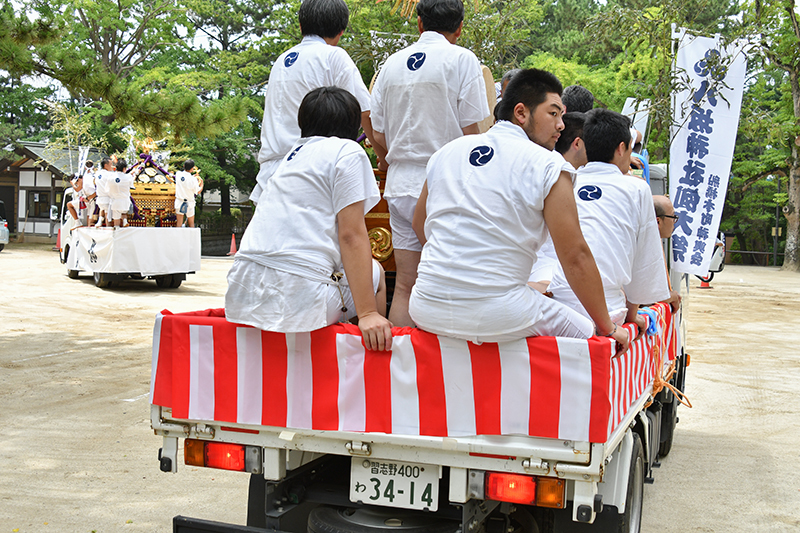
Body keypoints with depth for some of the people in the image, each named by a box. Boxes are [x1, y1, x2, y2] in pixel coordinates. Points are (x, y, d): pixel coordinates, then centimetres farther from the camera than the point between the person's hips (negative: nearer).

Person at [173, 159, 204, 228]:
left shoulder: (178, 174, -9)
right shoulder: (193, 180, -20)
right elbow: (198, 192, -7)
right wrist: (201, 183, 8)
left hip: (179, 201, 3)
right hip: (189, 203, -3)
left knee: (178, 223, 10)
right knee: (191, 223, 14)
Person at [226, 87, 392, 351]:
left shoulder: (293, 155, 24)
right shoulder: (348, 151, 2)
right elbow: (350, 234, -7)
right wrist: (367, 314, -10)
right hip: (297, 299, -8)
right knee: (375, 273, 18)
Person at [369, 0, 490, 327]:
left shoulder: (392, 63, 12)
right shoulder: (461, 60, -3)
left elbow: (379, 135, 11)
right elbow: (470, 133, -7)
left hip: (399, 184, 5)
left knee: (404, 286, 7)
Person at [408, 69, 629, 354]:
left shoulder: (446, 153, 12)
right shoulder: (549, 167, -4)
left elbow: (419, 223, 25)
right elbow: (575, 257, -6)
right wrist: (608, 328, 4)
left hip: (428, 311, 6)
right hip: (498, 316, -5)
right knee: (584, 332, 17)